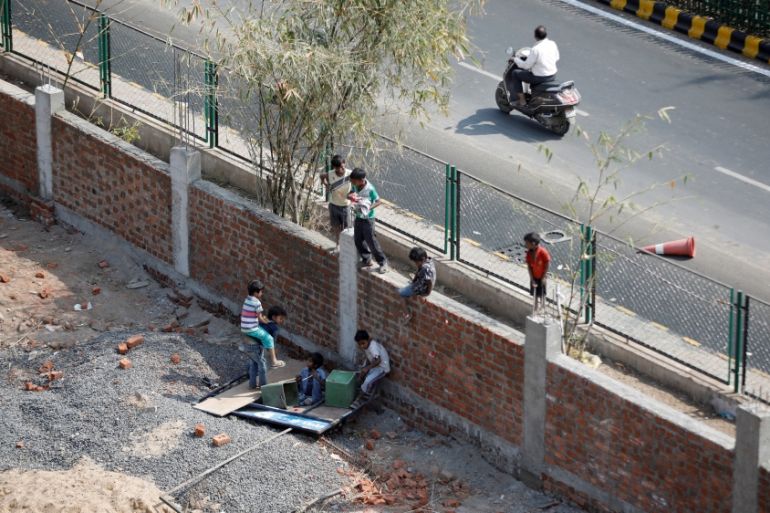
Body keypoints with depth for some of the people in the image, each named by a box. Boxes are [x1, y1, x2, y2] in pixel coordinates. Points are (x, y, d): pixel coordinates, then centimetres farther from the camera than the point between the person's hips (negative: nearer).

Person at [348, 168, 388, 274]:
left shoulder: (370, 189, -25)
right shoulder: (355, 186, -7)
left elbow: (378, 201, -15)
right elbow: (350, 194, 9)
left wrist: (369, 208, -31)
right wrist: (350, 196, -17)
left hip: (367, 218, -7)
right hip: (358, 217, 7)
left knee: (371, 241, -1)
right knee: (358, 240, 15)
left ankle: (383, 262, 14)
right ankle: (366, 260, 32)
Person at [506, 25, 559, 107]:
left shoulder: (535, 49, -24)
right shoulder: (553, 44, -4)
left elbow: (527, 65, -16)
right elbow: (556, 59, 11)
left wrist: (516, 60, 1)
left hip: (540, 77, -7)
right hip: (553, 75, 7)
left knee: (515, 73, 9)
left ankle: (522, 101, 11)